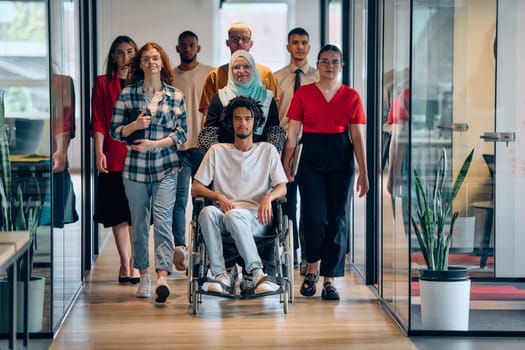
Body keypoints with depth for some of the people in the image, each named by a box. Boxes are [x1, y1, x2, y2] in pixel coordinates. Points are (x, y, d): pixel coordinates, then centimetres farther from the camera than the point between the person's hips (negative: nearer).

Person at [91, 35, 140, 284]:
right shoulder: (103, 83, 7)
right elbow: (98, 122, 2)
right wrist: (99, 152, -8)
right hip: (114, 157, -1)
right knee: (118, 212, 2)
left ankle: (135, 263, 6)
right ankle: (125, 263, 9)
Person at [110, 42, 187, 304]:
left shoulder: (176, 96, 5)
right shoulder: (127, 94, 5)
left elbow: (181, 134, 3)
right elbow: (115, 131, 5)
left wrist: (154, 144, -10)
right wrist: (134, 125, -14)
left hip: (166, 168, -1)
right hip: (135, 168, 1)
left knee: (163, 221, -13)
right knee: (139, 223, 7)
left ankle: (162, 277, -20)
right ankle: (144, 275, 18)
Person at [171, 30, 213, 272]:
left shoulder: (211, 75, 8)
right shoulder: (169, 77, 12)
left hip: (203, 146, 0)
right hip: (177, 146, 1)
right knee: (179, 199, -12)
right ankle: (180, 247, -23)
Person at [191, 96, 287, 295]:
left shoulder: (267, 150, 19)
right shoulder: (217, 151, 20)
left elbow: (282, 187, 10)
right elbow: (196, 188, 13)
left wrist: (268, 197, -14)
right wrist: (219, 196, -9)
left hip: (255, 218, -2)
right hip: (225, 214, 2)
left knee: (234, 215, -38)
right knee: (207, 212, -35)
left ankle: (257, 274, -42)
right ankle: (220, 275, -37)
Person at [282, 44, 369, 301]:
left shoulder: (351, 96, 6)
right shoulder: (303, 94, 4)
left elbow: (357, 137, 5)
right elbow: (292, 133, 3)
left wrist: (363, 173, 2)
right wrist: (285, 165, -3)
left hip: (341, 161, 1)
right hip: (311, 159, -1)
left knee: (337, 219, 0)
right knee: (314, 217, -10)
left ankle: (329, 280, 9)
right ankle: (312, 268, 16)